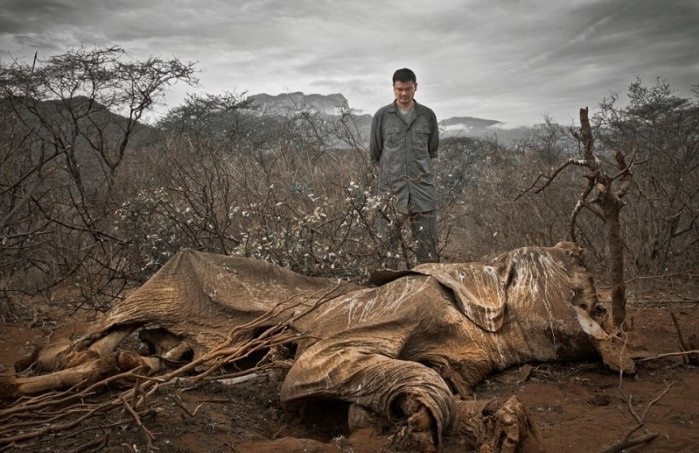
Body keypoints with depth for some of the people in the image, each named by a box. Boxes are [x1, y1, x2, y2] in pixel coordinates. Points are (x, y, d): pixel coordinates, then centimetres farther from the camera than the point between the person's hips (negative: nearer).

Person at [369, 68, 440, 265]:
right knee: (387, 243, 2)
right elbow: (374, 153, 10)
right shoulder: (382, 116, 2)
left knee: (427, 247, 2)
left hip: (423, 188, 1)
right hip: (391, 189, -1)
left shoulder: (428, 115, 7)